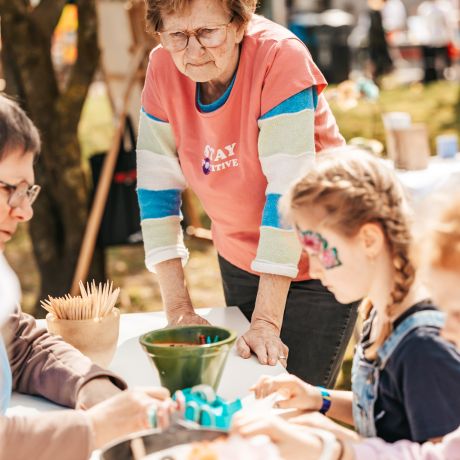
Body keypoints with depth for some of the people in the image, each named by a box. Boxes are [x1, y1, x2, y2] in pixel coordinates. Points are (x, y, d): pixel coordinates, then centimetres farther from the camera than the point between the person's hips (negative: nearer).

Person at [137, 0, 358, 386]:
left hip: (315, 264, -4)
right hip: (239, 260, 5)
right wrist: (178, 308, -12)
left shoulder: (280, 57, -25)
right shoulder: (163, 69, -11)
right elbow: (157, 188, -8)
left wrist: (266, 321, -30)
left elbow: (288, 193, -28)